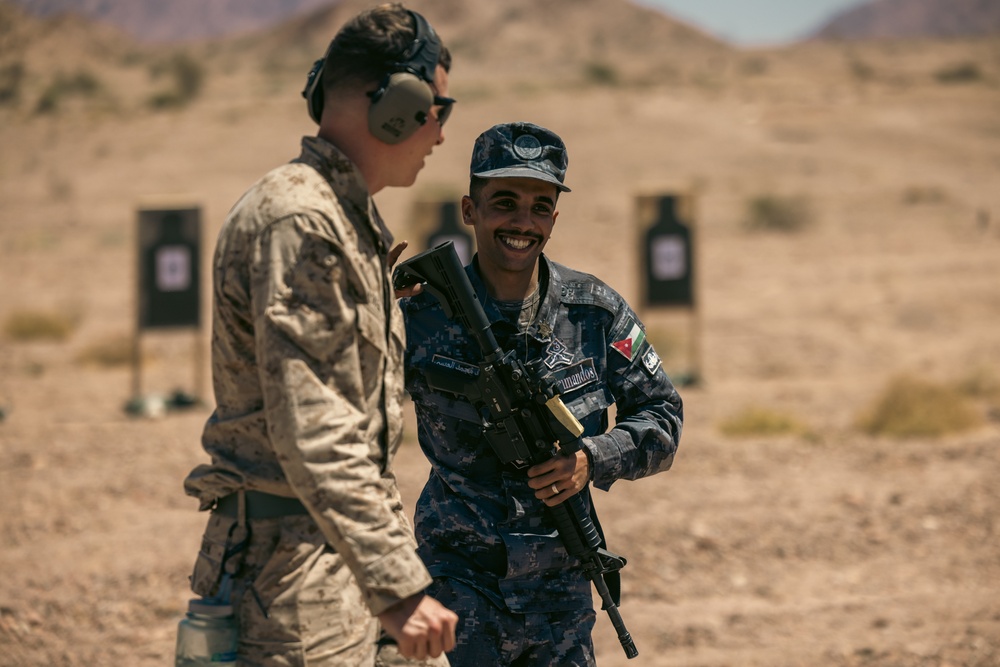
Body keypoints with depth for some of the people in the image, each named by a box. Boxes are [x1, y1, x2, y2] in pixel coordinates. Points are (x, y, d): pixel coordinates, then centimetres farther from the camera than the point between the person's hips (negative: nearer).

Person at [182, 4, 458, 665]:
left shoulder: (352, 216, 17)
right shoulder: (295, 221, -16)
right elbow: (309, 433, -24)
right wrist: (397, 585, -26)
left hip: (351, 556, 10)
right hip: (293, 562, -10)